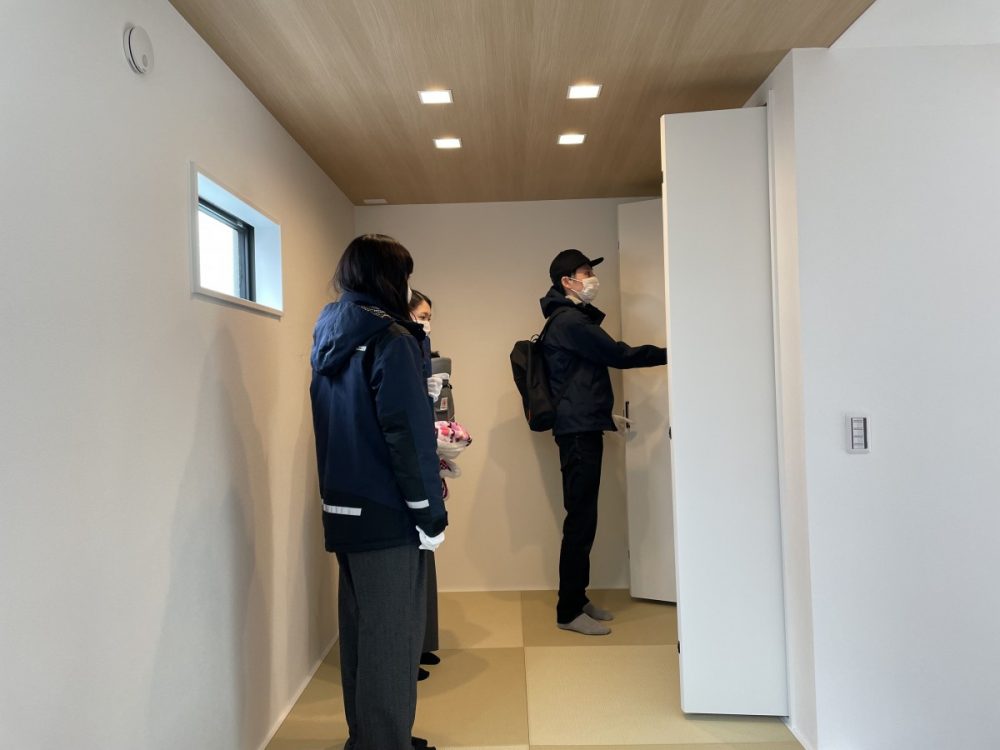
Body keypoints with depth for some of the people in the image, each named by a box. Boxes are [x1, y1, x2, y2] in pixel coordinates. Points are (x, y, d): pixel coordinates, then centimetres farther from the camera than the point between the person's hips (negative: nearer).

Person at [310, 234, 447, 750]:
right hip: (386, 514, -8)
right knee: (391, 636, 3)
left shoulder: (329, 340, 9)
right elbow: (409, 434, -20)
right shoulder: (389, 339, -16)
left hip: (342, 511, 9)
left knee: (359, 629, 19)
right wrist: (430, 514, -14)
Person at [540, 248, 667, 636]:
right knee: (580, 519, -7)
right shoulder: (570, 321, -12)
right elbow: (620, 355, -12)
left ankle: (578, 599, 22)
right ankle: (569, 611, 1)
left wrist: (607, 415, 20)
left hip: (582, 428, 10)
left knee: (583, 518, 13)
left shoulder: (569, 320, 21)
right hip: (579, 430, -10)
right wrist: (671, 352, -3)